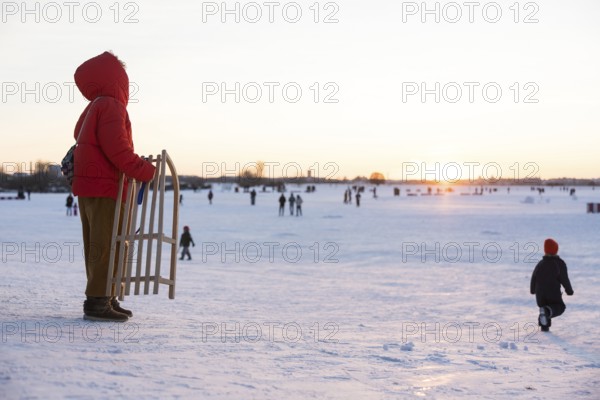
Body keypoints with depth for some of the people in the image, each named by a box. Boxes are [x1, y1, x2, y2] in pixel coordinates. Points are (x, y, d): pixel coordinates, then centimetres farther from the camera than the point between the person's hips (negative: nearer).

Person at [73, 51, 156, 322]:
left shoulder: (93, 108, 19)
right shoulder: (112, 106, -12)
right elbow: (116, 147, -22)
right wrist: (145, 171, -17)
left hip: (88, 187, 10)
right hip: (105, 188, -10)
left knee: (98, 246, 12)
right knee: (106, 245, -9)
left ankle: (105, 298, 18)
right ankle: (98, 302, -9)